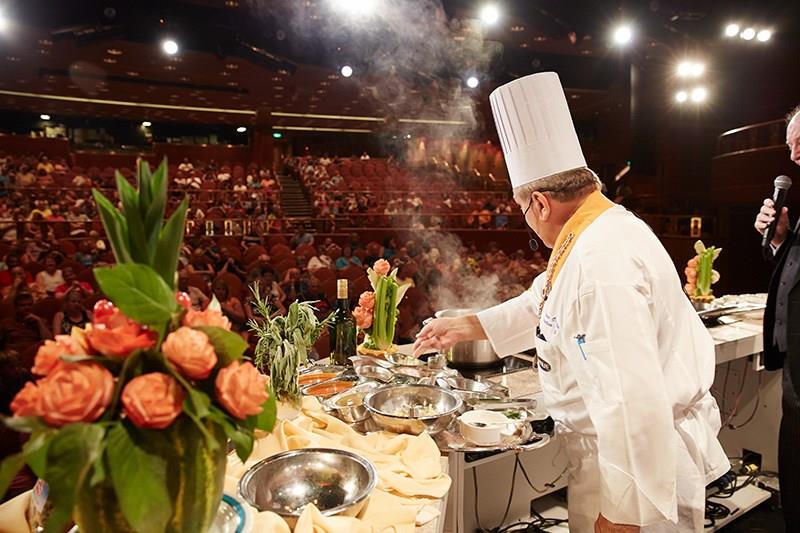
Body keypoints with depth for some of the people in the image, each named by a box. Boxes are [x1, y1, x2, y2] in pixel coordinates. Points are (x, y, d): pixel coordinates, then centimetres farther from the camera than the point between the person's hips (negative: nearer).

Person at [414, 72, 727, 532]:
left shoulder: (601, 261, -31)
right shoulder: (597, 232, 3)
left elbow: (632, 400, -32)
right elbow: (545, 305, 15)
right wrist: (467, 326, 13)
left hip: (642, 461, -9)